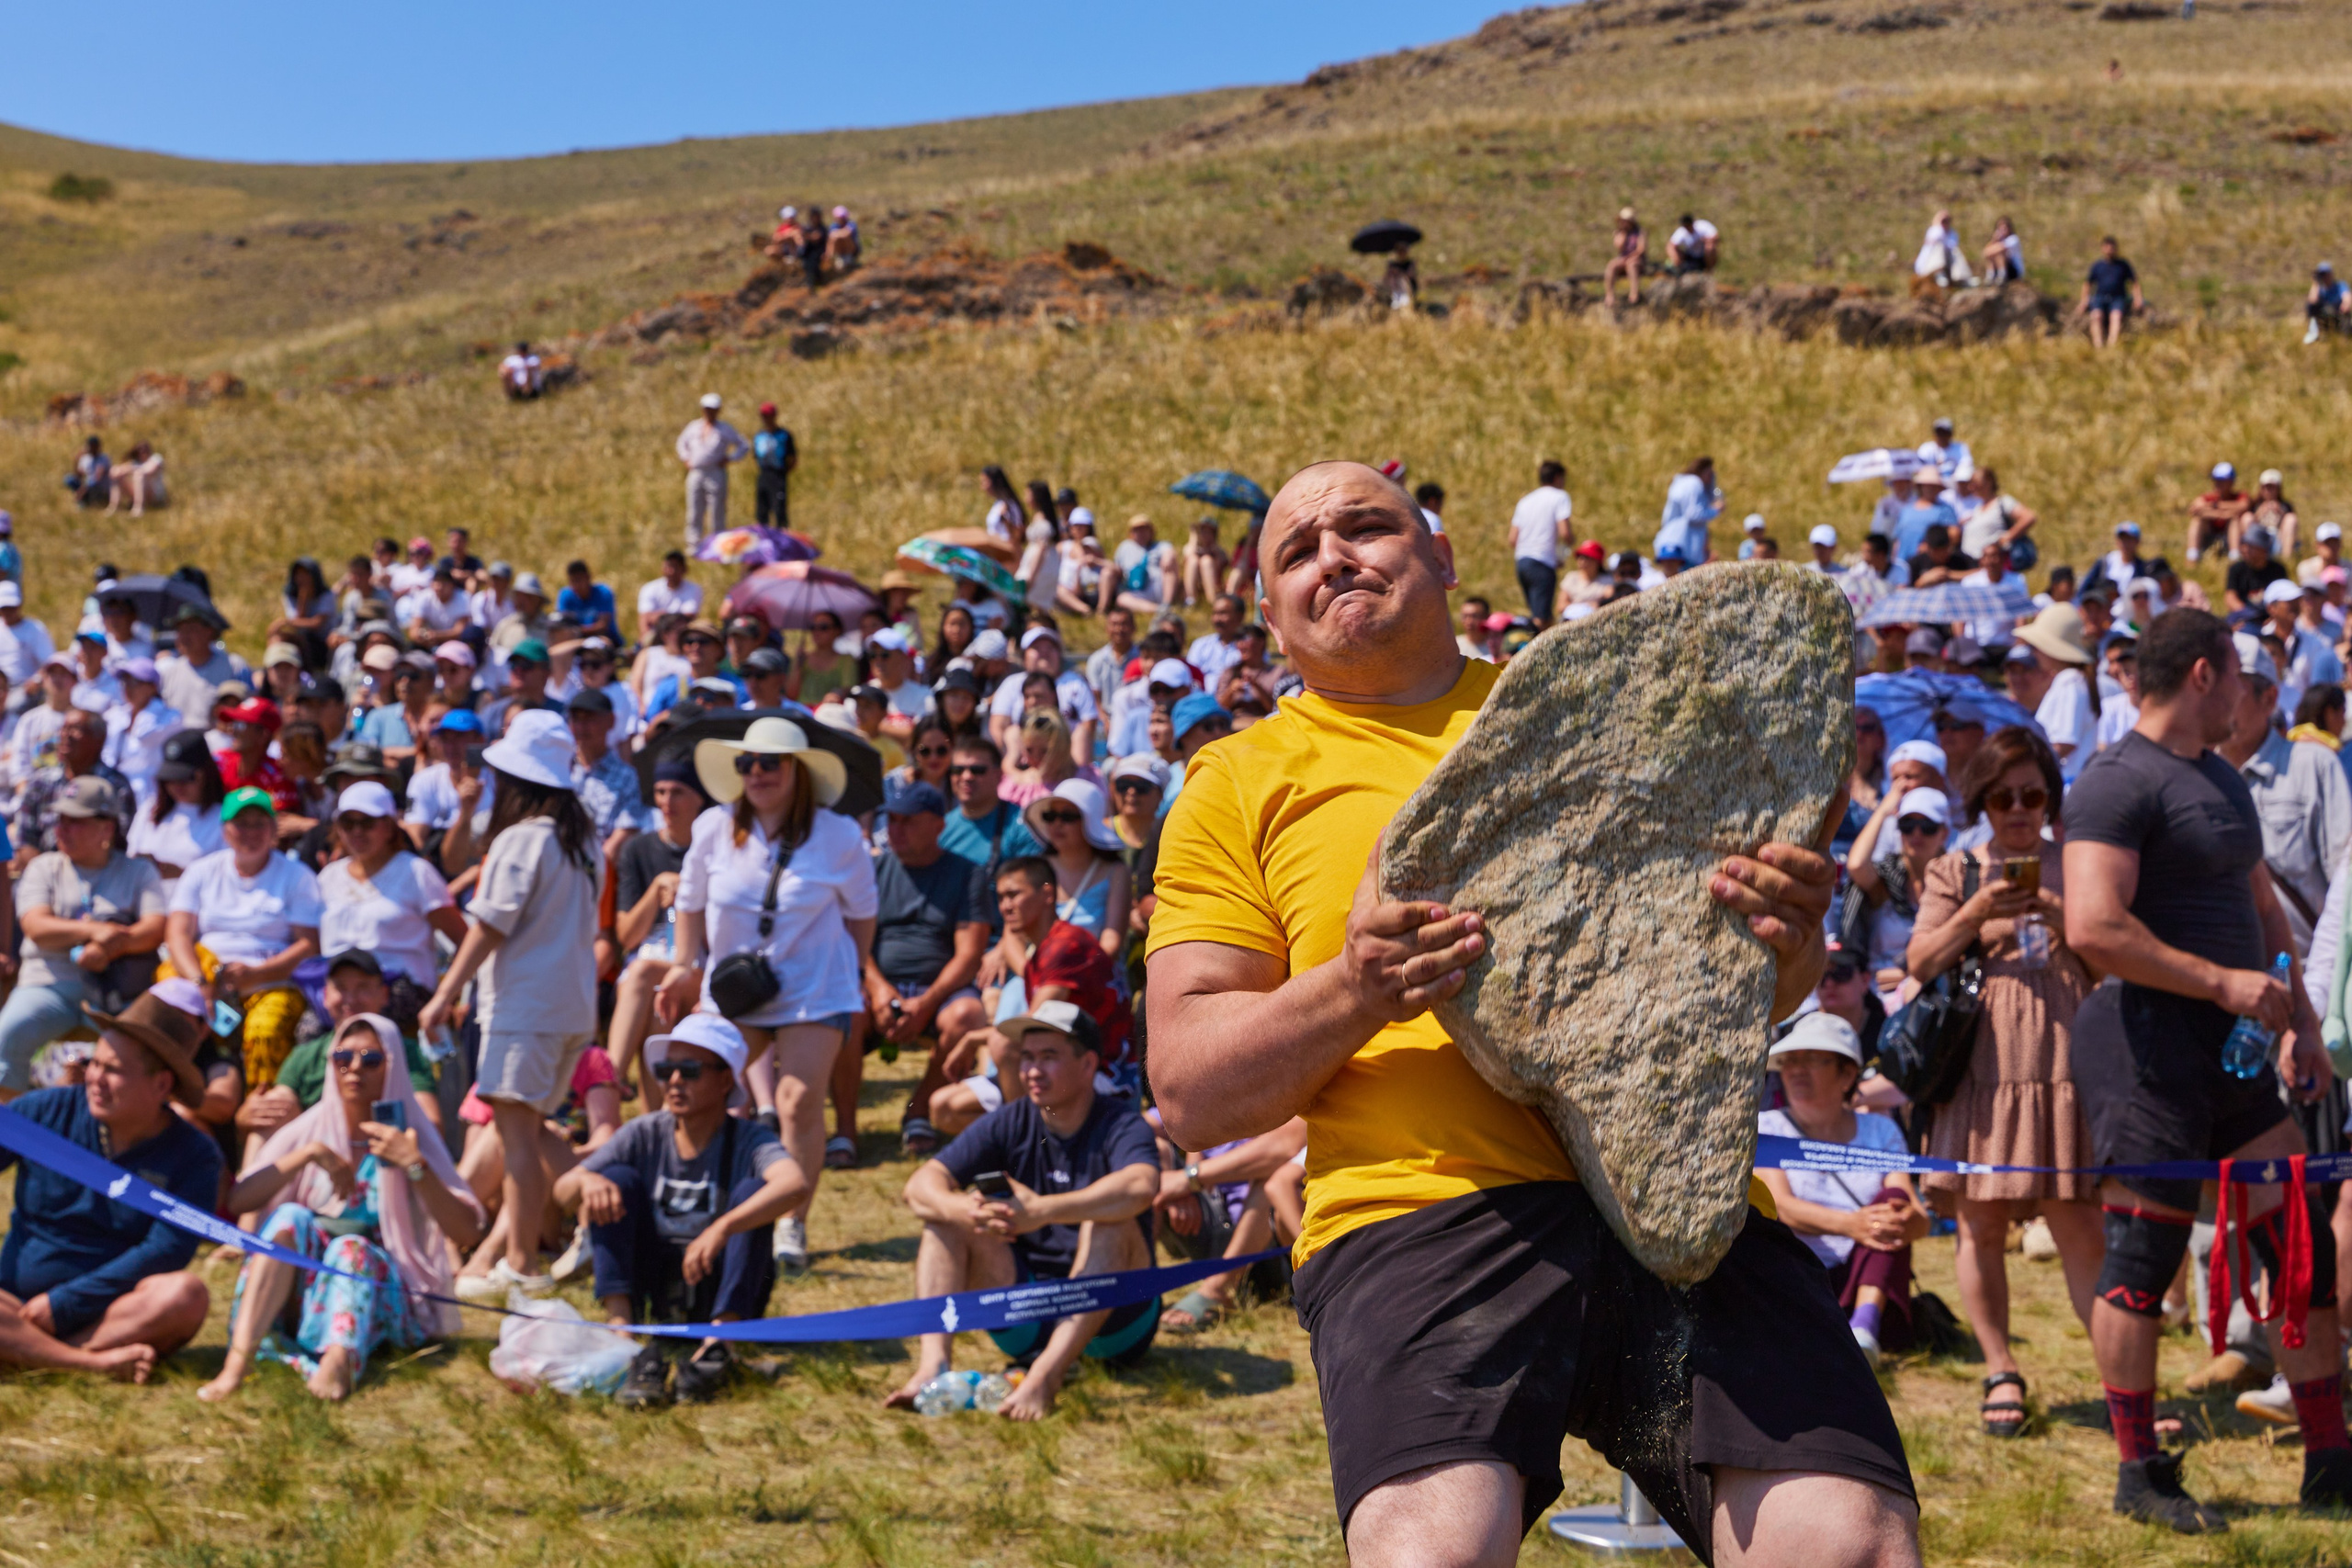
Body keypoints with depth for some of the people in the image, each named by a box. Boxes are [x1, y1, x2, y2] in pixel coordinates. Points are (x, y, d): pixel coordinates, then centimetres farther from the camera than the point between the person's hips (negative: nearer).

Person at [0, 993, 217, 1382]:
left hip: (114, 1314, -1)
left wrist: (63, 1304, -18)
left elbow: (167, 1250, -12)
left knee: (186, 1294, -32)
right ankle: (98, 1361, -36)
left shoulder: (193, 1157, -3)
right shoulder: (48, 1111, 3)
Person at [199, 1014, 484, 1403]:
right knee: (291, 1217, -25)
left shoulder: (410, 1138, 0)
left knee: (350, 1247, -31)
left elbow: (466, 1232, -13)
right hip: (297, 1294, 2)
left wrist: (413, 1164, -22)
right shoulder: (310, 1129, 5)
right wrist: (308, 1155, -18)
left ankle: (339, 1360, -61)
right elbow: (236, 1202, -9)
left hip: (380, 1294, -1)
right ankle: (238, 1361, -45)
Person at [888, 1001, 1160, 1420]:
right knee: (945, 1215, -9)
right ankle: (933, 1363, -29)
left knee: (1109, 1222, -31)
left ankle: (1047, 1374, -42)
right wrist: (962, 1209, -32)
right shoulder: (1008, 1124, 2)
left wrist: (1041, 1210, -44)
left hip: (1113, 1319, -4)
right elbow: (921, 1184, -8)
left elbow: (1141, 1186, -35)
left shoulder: (1119, 1125, -10)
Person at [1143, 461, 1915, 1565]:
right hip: (1428, 1210, -2)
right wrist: (1350, 993, -12)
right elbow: (1188, 1092, 8)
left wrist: (1788, 946, 0)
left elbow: (1749, 1004, 25)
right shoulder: (1242, 781, 16)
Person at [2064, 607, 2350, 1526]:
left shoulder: (2223, 780, 18)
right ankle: (2140, 1475, 8)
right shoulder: (2118, 783, -13)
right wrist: (2224, 981, -20)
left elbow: (2262, 911, 28)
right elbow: (2093, 928, -24)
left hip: (2229, 1046, 9)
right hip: (2147, 1044, -9)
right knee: (2143, 1258, -2)